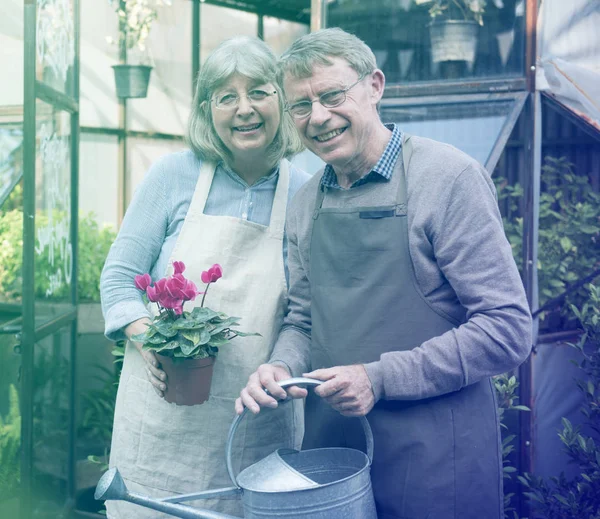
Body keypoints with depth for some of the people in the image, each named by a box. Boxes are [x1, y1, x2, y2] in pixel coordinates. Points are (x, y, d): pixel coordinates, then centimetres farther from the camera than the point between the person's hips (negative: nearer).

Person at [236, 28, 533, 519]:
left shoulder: (448, 177, -12)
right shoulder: (305, 203, 8)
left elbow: (508, 329, -15)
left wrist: (381, 378, -19)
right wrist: (282, 367, -5)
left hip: (433, 460, -5)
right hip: (329, 447, 6)